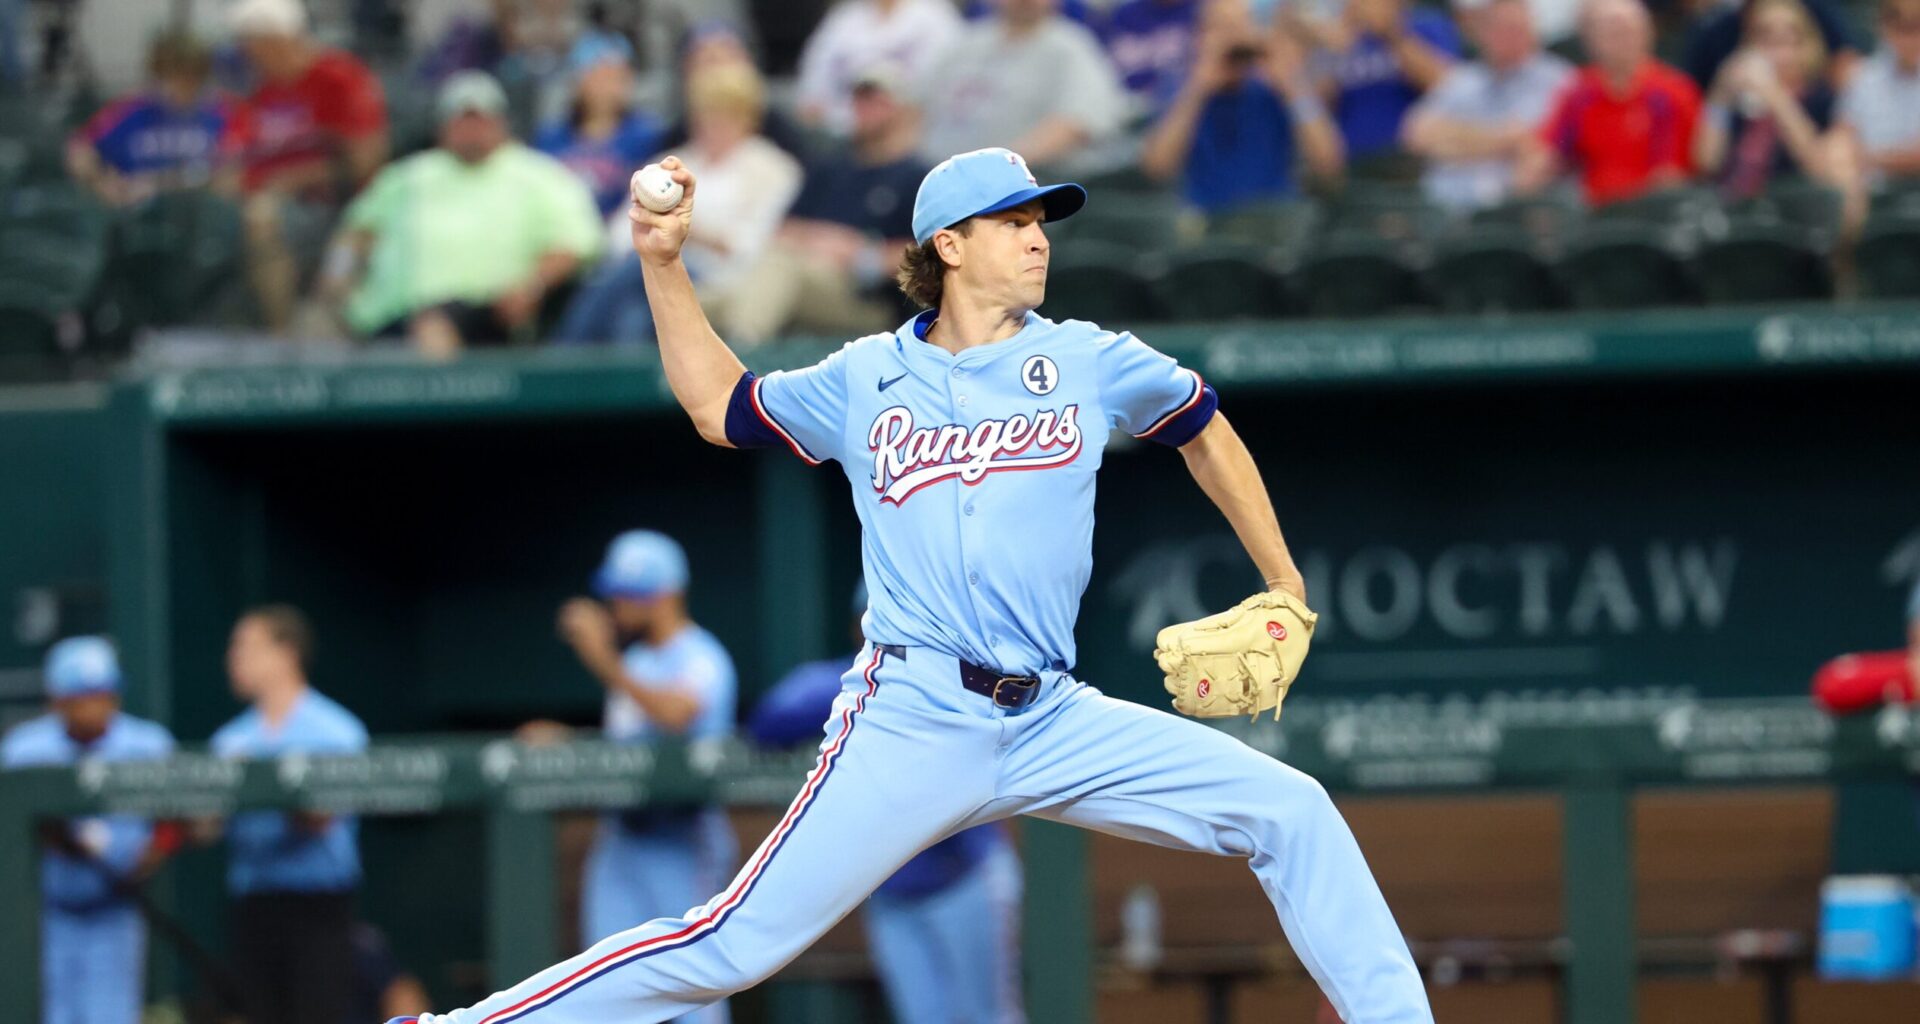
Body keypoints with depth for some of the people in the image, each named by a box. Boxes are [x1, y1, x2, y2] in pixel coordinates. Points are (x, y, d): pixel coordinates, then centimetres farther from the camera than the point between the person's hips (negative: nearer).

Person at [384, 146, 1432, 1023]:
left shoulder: (1090, 362, 8)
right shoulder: (865, 381, 9)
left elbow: (1207, 433, 24)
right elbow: (718, 405, 25)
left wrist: (1285, 592, 24)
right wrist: (664, 264, 17)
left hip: (1056, 724, 2)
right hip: (910, 724, -2)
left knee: (1291, 812, -10)